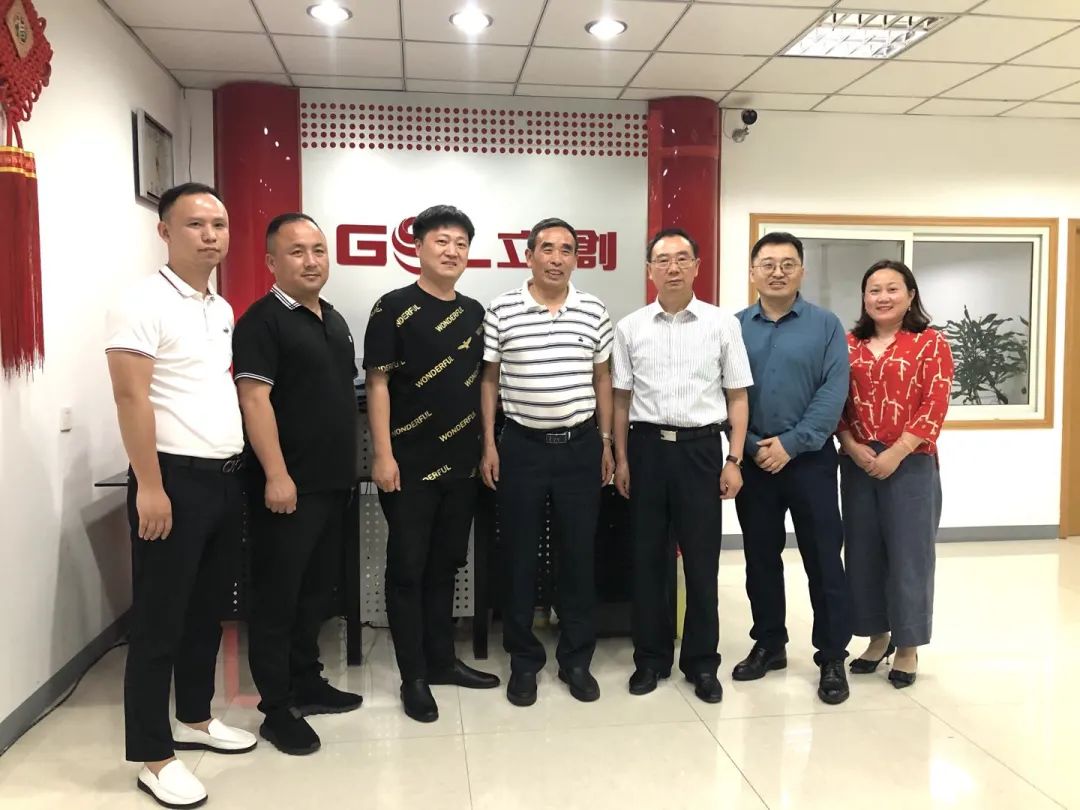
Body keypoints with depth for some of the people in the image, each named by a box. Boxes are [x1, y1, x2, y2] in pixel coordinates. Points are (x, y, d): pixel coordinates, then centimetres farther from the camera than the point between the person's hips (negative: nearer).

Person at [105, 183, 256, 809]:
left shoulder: (223, 310, 13)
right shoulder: (144, 305, -12)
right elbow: (132, 399, -17)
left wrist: (246, 468, 14)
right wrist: (150, 487, -20)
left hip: (226, 478, 8)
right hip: (175, 479, -8)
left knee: (208, 610, 18)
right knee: (159, 620, 2)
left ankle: (195, 719, 33)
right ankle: (154, 755, 14)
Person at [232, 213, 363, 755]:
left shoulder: (335, 320, 15)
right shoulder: (262, 321, -10)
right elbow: (254, 399, -17)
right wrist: (276, 475, -23)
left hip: (333, 482, 8)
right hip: (289, 486, -8)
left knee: (316, 589, 17)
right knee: (278, 595, 1)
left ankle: (306, 683, 31)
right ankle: (277, 709, 11)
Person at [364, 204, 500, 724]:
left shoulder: (474, 313, 11)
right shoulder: (394, 308, -6)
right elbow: (378, 383, -9)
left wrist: (486, 447, 10)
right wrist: (383, 456, -14)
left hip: (462, 462, 6)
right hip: (410, 463, -5)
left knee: (445, 565, 15)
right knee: (408, 569, 4)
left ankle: (441, 660, 28)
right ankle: (414, 677, 14)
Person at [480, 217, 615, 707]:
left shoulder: (594, 312, 3)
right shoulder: (501, 312, -2)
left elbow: (602, 379, 10)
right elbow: (489, 381, 2)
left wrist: (606, 441, 7)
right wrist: (488, 444, -3)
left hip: (580, 446, 2)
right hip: (522, 446, -1)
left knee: (578, 555, 8)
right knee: (520, 557, 6)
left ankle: (576, 659, 23)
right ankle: (524, 661, 21)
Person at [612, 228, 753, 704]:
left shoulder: (723, 325, 1)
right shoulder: (630, 328, 4)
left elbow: (737, 398, 3)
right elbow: (621, 399, 8)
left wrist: (734, 460, -2)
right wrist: (621, 460, 4)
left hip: (701, 447, -1)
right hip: (647, 447, 1)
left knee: (702, 559, 6)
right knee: (648, 557, 9)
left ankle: (702, 662, 22)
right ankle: (651, 658, 24)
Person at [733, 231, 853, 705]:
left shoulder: (825, 325, 0)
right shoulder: (734, 327, 5)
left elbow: (834, 393, -8)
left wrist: (791, 444, -15)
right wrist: (751, 446, -9)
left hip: (809, 458, -2)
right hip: (752, 461, 2)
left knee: (823, 561, 2)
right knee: (760, 558, 12)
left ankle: (832, 658, 14)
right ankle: (769, 644, 27)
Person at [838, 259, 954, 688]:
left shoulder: (930, 343, -1)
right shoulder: (849, 344, 9)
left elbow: (934, 407, -9)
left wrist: (894, 454, -15)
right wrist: (853, 447, -8)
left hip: (910, 464, -4)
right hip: (857, 464, 4)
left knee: (908, 553, 3)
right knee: (863, 552, 10)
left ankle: (907, 646, 18)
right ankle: (878, 636, 26)